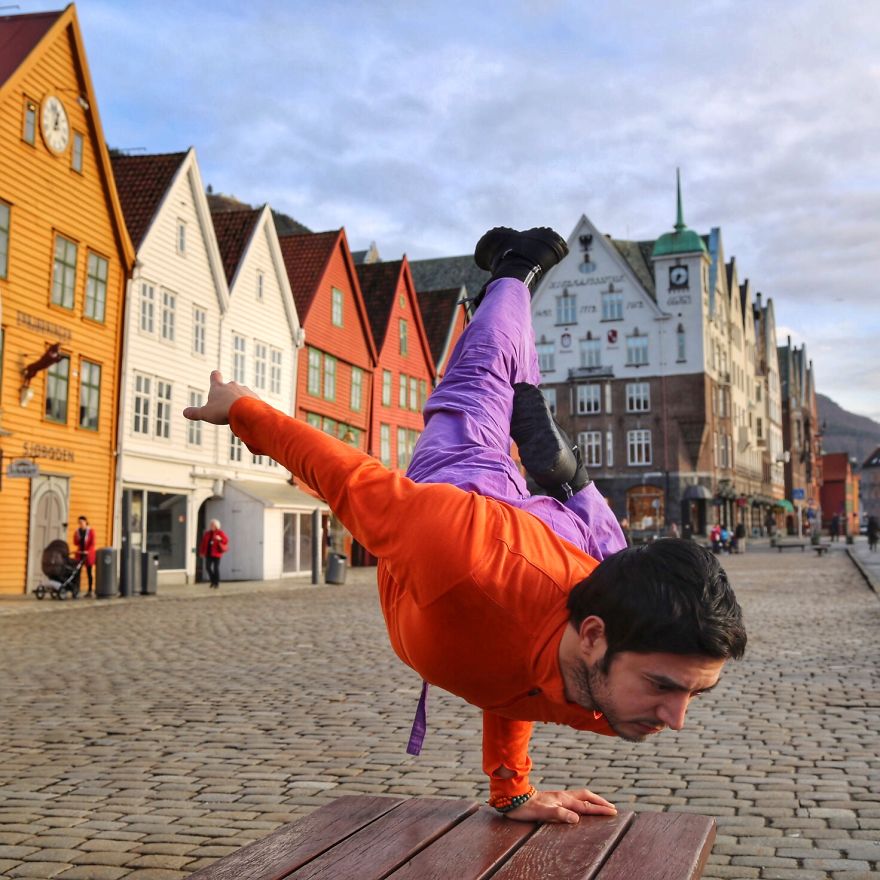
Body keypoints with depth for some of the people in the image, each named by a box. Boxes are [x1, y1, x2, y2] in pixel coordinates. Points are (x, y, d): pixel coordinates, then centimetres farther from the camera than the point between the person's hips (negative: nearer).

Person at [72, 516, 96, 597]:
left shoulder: (90, 531, -6)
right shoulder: (77, 531, 6)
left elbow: (92, 543, -10)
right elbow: (75, 543, 6)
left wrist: (88, 551, -22)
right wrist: (76, 536, -10)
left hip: (88, 554, -3)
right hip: (79, 554, 4)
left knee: (89, 572, 0)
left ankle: (90, 591, 3)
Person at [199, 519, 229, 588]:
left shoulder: (220, 533, -3)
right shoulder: (207, 533, 10)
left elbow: (226, 540, -10)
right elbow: (203, 542, 14)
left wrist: (220, 539, -29)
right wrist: (201, 552, 11)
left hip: (216, 553, -5)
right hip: (208, 553, 5)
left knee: (216, 568, -4)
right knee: (208, 567, -1)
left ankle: (217, 583, 5)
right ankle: (213, 581, 18)